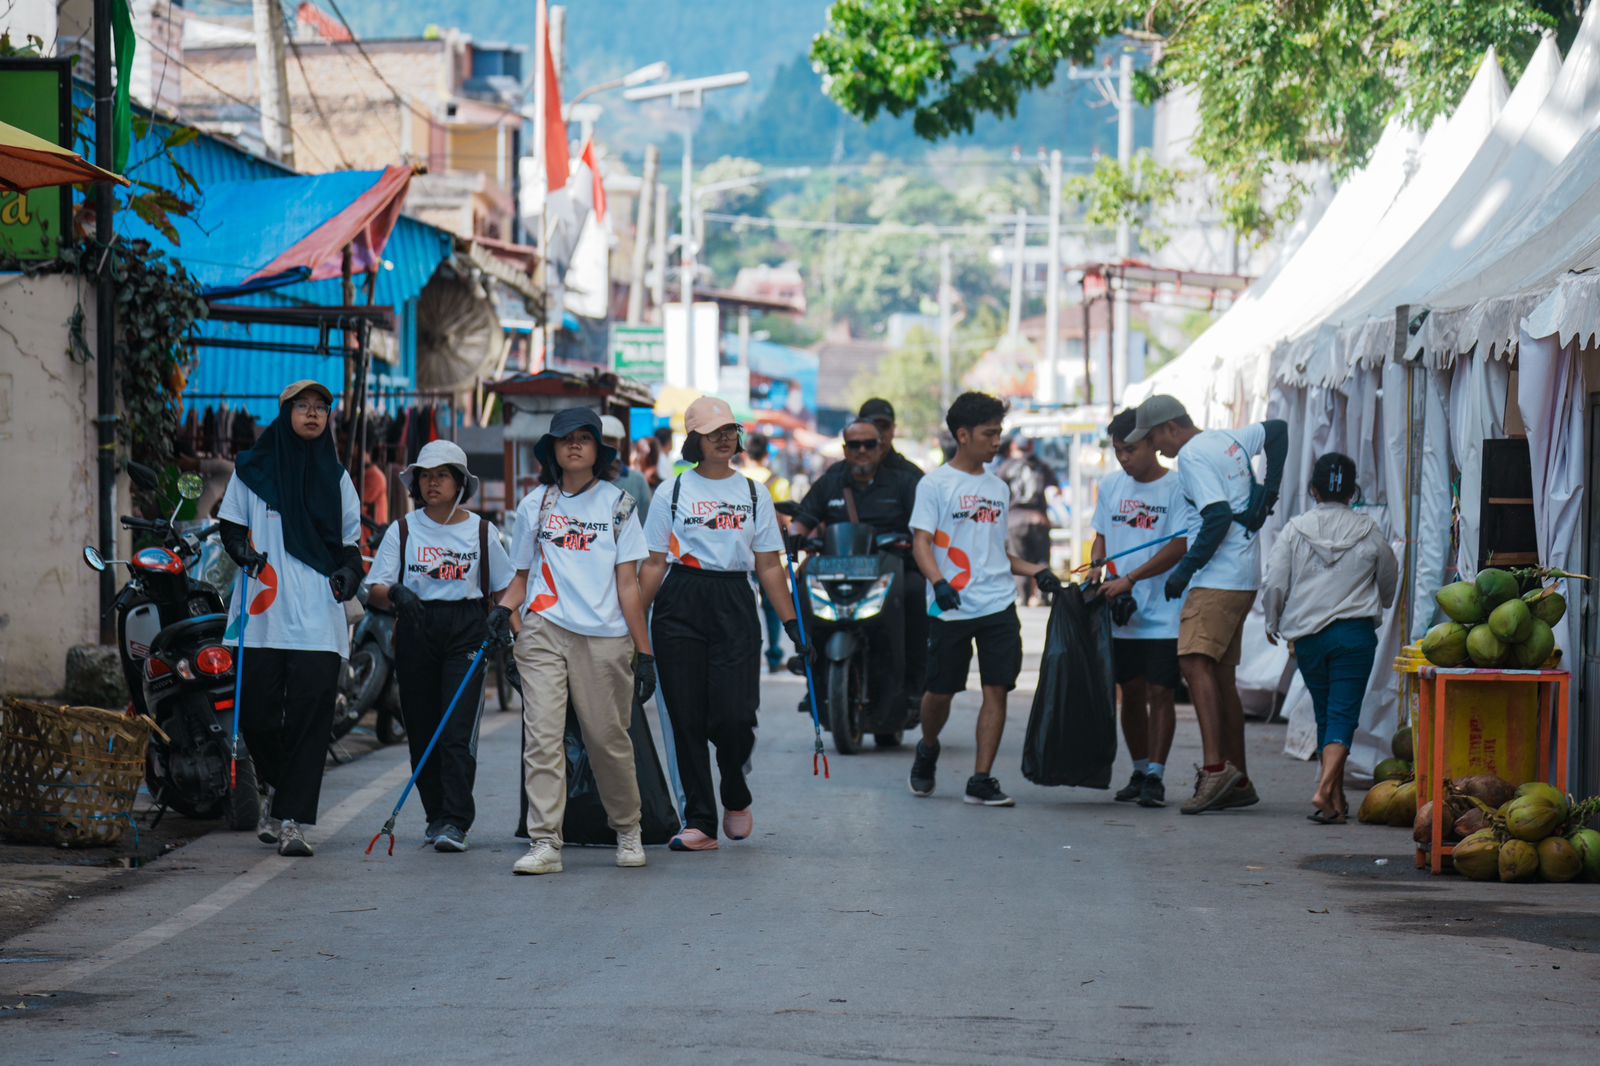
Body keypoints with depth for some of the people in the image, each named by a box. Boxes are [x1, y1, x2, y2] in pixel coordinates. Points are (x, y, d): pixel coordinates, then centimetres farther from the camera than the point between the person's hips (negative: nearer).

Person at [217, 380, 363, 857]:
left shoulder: (337, 478, 14)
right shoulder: (253, 470, 8)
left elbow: (351, 540, 17)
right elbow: (230, 526, 10)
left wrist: (348, 572, -4)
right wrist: (243, 551, -12)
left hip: (319, 619, 1)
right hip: (263, 616, -1)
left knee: (310, 719, -9)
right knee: (257, 715, -1)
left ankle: (291, 819, -8)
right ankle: (276, 788, 28)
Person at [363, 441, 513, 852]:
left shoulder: (481, 531, 7)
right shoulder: (403, 529, 7)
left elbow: (504, 590, 13)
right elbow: (375, 590, 0)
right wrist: (395, 593, -21)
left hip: (466, 632, -2)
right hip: (416, 630, 2)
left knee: (457, 732, -13)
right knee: (422, 730, 4)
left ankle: (455, 823, -17)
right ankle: (436, 815, 17)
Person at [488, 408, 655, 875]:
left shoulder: (618, 504, 6)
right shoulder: (535, 505, 12)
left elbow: (628, 585, 4)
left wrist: (644, 652, 1)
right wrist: (505, 607, -3)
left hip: (604, 638, -1)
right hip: (543, 631, 1)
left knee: (608, 739, 2)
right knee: (542, 734, -11)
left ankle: (627, 830, 25)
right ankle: (544, 843, -12)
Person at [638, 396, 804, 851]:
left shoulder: (754, 493, 11)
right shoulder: (673, 492, 6)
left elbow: (769, 566, 11)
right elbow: (654, 564, 6)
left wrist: (791, 623, 5)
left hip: (735, 606, 1)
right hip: (681, 606, 0)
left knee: (733, 716, -11)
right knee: (688, 718, -1)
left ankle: (736, 798, 18)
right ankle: (699, 824, 6)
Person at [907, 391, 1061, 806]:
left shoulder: (998, 488, 17)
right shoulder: (935, 484, -1)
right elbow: (921, 542, -8)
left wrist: (1035, 571, 10)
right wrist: (938, 582, -25)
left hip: (998, 605, 4)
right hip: (951, 608, -4)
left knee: (997, 689, -5)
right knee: (940, 691, 3)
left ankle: (981, 780, -1)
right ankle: (927, 750, 33)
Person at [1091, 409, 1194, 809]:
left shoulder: (1175, 488, -7)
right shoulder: (1111, 486, 11)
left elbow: (1179, 547, -14)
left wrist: (1129, 579, -18)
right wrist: (1096, 566, 1)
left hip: (1164, 613, -5)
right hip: (1121, 612, 5)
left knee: (1161, 693, -5)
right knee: (1131, 693, 10)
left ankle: (1155, 777, -2)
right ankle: (1139, 772, 20)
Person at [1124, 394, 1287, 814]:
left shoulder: (1192, 456, -11)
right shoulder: (1231, 440, 16)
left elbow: (1218, 517, -20)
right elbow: (1277, 430, 31)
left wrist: (1184, 570, -15)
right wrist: (1268, 489, 22)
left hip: (1219, 578, -10)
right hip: (1243, 579, 10)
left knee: (1196, 662, -19)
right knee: (1220, 675, 12)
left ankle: (1216, 766, -31)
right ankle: (1238, 781, 15)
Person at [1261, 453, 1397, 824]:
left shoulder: (1295, 530, -1)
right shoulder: (1369, 532, 1)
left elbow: (1274, 585, -3)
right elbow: (1389, 581, 15)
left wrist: (1273, 624, 15)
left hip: (1307, 635, 1)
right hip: (1355, 633, -1)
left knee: (1325, 714, 15)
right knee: (1343, 714, -4)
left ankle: (1337, 799, 18)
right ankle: (1325, 790, -25)